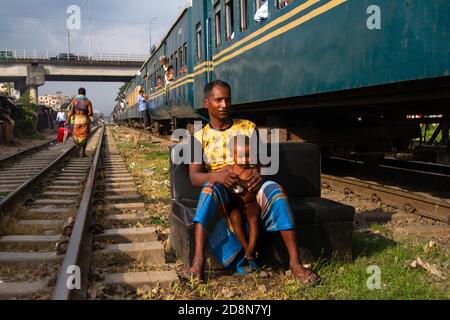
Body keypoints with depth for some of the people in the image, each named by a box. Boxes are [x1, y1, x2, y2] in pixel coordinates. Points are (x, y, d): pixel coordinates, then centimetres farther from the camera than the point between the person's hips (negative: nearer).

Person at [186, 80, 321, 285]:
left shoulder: (248, 128, 11)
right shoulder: (200, 137, 8)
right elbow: (194, 176, -4)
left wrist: (258, 172, -19)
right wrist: (215, 176, -28)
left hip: (250, 189, 1)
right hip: (222, 193, 0)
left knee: (273, 188, -32)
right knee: (210, 189, -36)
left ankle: (294, 262, -34)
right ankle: (198, 260, -42)